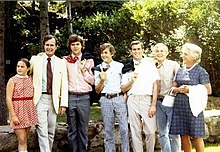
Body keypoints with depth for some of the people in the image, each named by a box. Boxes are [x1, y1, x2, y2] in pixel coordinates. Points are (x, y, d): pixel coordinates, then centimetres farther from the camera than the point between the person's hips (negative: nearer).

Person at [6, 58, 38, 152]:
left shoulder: (31, 79, 8)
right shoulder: (12, 80, -4)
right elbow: (8, 99, -8)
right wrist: (13, 115, -15)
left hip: (29, 111, 4)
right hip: (18, 111, -4)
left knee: (25, 140, 9)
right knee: (21, 141, -7)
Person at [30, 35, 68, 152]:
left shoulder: (61, 63, 7)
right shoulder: (35, 59, 5)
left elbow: (64, 84, 4)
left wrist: (64, 104, -3)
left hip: (54, 100, 2)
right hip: (40, 99, -2)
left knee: (51, 132, 10)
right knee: (42, 132, -8)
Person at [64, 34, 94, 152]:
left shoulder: (88, 60, 9)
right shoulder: (65, 61, 7)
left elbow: (92, 81, 9)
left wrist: (84, 70, -4)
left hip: (84, 97, 0)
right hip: (70, 97, 0)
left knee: (83, 129, 4)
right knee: (72, 129, 5)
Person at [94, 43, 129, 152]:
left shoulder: (120, 66, 6)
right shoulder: (98, 69, 8)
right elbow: (97, 90, 8)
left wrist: (125, 96, 0)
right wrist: (102, 80, -9)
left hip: (119, 98, -1)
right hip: (105, 100, 1)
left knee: (124, 128, -5)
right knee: (108, 129, 4)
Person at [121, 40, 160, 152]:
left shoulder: (150, 65, 6)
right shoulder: (127, 68, 12)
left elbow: (155, 86, 3)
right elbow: (123, 89, 12)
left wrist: (153, 105, -5)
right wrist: (131, 81, -7)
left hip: (147, 99, -2)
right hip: (132, 100, 2)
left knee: (150, 131, -6)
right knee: (135, 131, 4)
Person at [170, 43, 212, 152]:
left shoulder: (200, 71, -2)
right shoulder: (180, 71, 13)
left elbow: (208, 90, -6)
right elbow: (173, 88, 16)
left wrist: (190, 89, -12)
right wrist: (179, 89, -7)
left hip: (193, 106, -5)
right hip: (179, 106, 5)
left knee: (196, 136, -2)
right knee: (183, 135, 6)